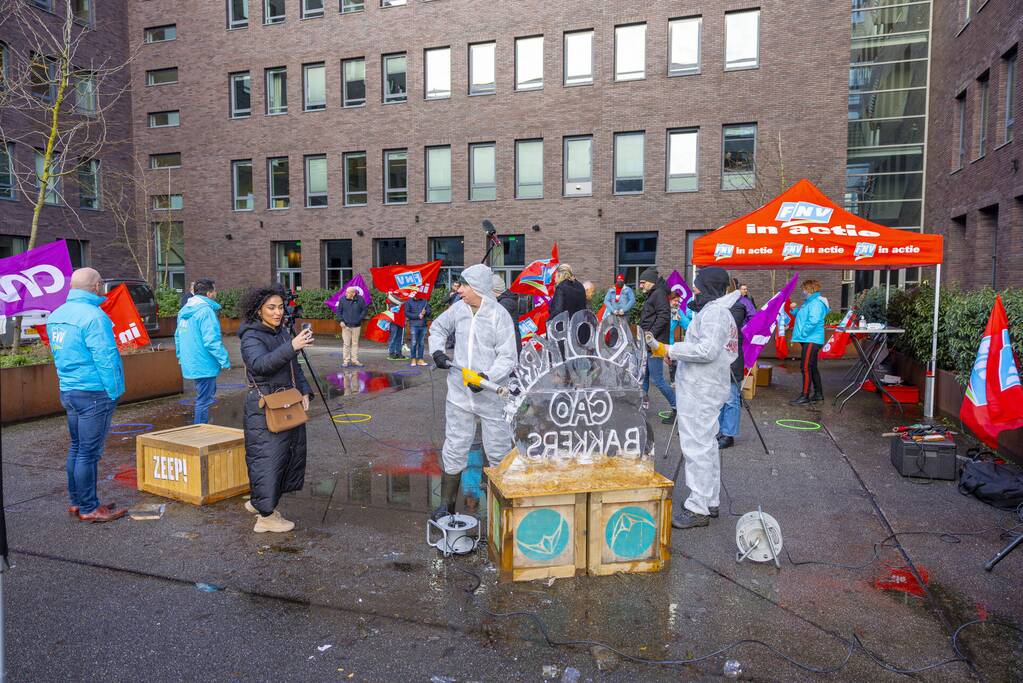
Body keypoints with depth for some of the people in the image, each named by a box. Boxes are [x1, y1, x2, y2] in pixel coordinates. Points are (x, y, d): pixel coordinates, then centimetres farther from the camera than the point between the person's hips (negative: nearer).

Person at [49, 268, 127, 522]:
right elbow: (105, 359, -19)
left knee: (77, 448, 17)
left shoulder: (56, 315, 11)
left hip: (68, 392, 9)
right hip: (94, 393, -9)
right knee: (89, 452, -2)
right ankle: (89, 508, 5)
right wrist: (114, 392, -11)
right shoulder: (93, 316, -18)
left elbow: (58, 354, 18)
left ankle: (77, 502, 26)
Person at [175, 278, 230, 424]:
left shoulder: (184, 310, 13)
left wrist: (181, 357, 29)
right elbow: (212, 340, -23)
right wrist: (224, 360, -18)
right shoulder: (206, 311, -18)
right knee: (204, 400, 0)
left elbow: (178, 337, 21)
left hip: (190, 363, 10)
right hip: (204, 364, -10)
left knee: (204, 396, 24)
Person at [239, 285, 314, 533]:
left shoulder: (282, 332, 11)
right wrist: (291, 347, -42)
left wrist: (304, 391, 6)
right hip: (264, 407, -8)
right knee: (267, 458, -3)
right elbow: (260, 364, -32)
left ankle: (257, 502, 32)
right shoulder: (251, 337, -13)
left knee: (290, 454, 14)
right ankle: (266, 516, 8)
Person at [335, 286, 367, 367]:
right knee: (346, 344, 0)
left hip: (356, 326, 1)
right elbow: (338, 311, 6)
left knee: (355, 343, 8)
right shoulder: (343, 299, -3)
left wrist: (359, 319, -1)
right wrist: (341, 320, -4)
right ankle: (346, 361, 6)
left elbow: (364, 310, 7)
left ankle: (354, 361, 15)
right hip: (346, 326, -1)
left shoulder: (360, 299, -4)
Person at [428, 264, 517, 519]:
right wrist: (437, 350, 3)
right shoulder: (459, 309, 2)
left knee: (499, 453, 9)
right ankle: (447, 504, 23)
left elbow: (508, 357, -13)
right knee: (454, 450, 11)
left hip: (491, 397, -4)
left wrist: (489, 377, -28)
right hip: (459, 395, 4)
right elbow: (438, 327, 21)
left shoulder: (500, 315, -12)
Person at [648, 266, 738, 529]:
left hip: (701, 392, -11)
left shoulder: (714, 312, -15)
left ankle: (698, 508, -1)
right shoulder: (717, 310, 19)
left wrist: (669, 350, -22)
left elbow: (708, 350, -26)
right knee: (706, 444, 17)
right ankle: (710, 501, 27)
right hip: (703, 388, 11)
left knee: (697, 445, -7)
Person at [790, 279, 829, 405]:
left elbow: (813, 321, -26)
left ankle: (805, 396, -5)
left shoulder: (816, 303, -16)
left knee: (806, 367, -9)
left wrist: (802, 333, -20)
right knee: (812, 367, 16)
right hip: (809, 340, 11)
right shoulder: (809, 302, 17)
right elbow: (803, 317, 25)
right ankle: (818, 393, 24)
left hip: (811, 340, -11)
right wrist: (795, 309, 10)